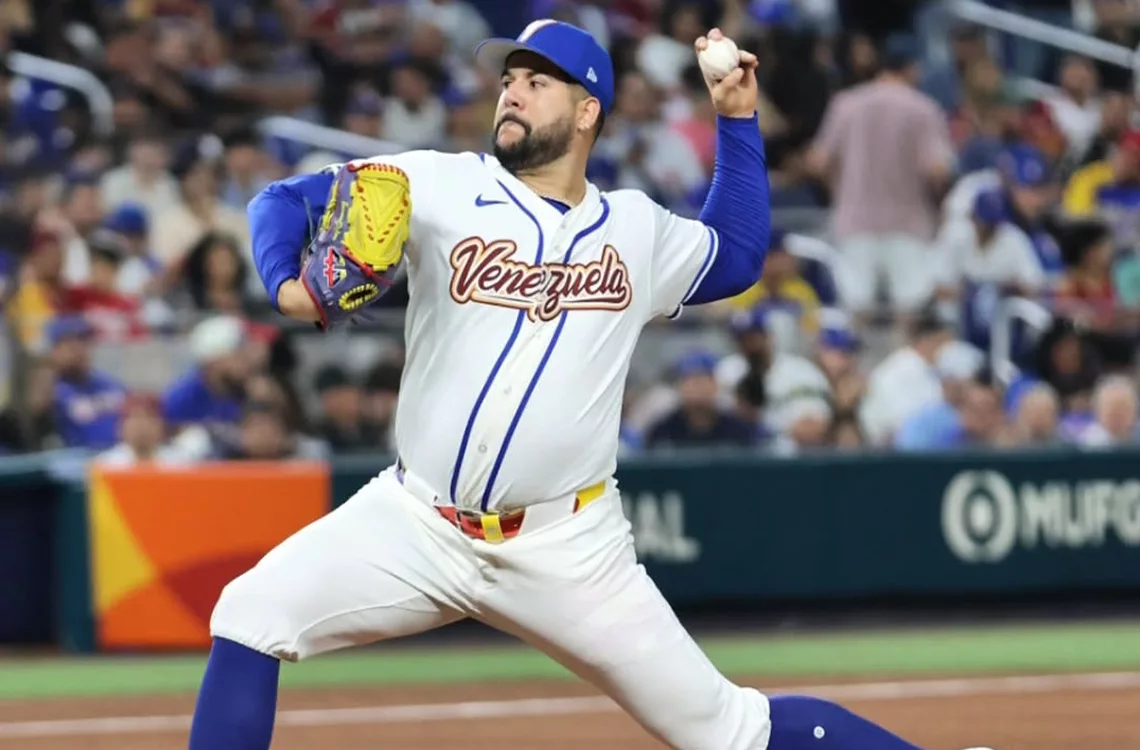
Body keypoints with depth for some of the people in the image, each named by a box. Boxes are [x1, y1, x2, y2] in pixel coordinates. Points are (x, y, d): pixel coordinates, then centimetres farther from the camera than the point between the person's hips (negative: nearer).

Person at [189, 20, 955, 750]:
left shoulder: (638, 231, 8)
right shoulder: (440, 188, -1)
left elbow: (738, 258, 27)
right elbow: (287, 200, -2)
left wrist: (738, 120, 19)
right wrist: (289, 282, -24)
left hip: (568, 550, 0)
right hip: (416, 524, 0)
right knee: (251, 617, -18)